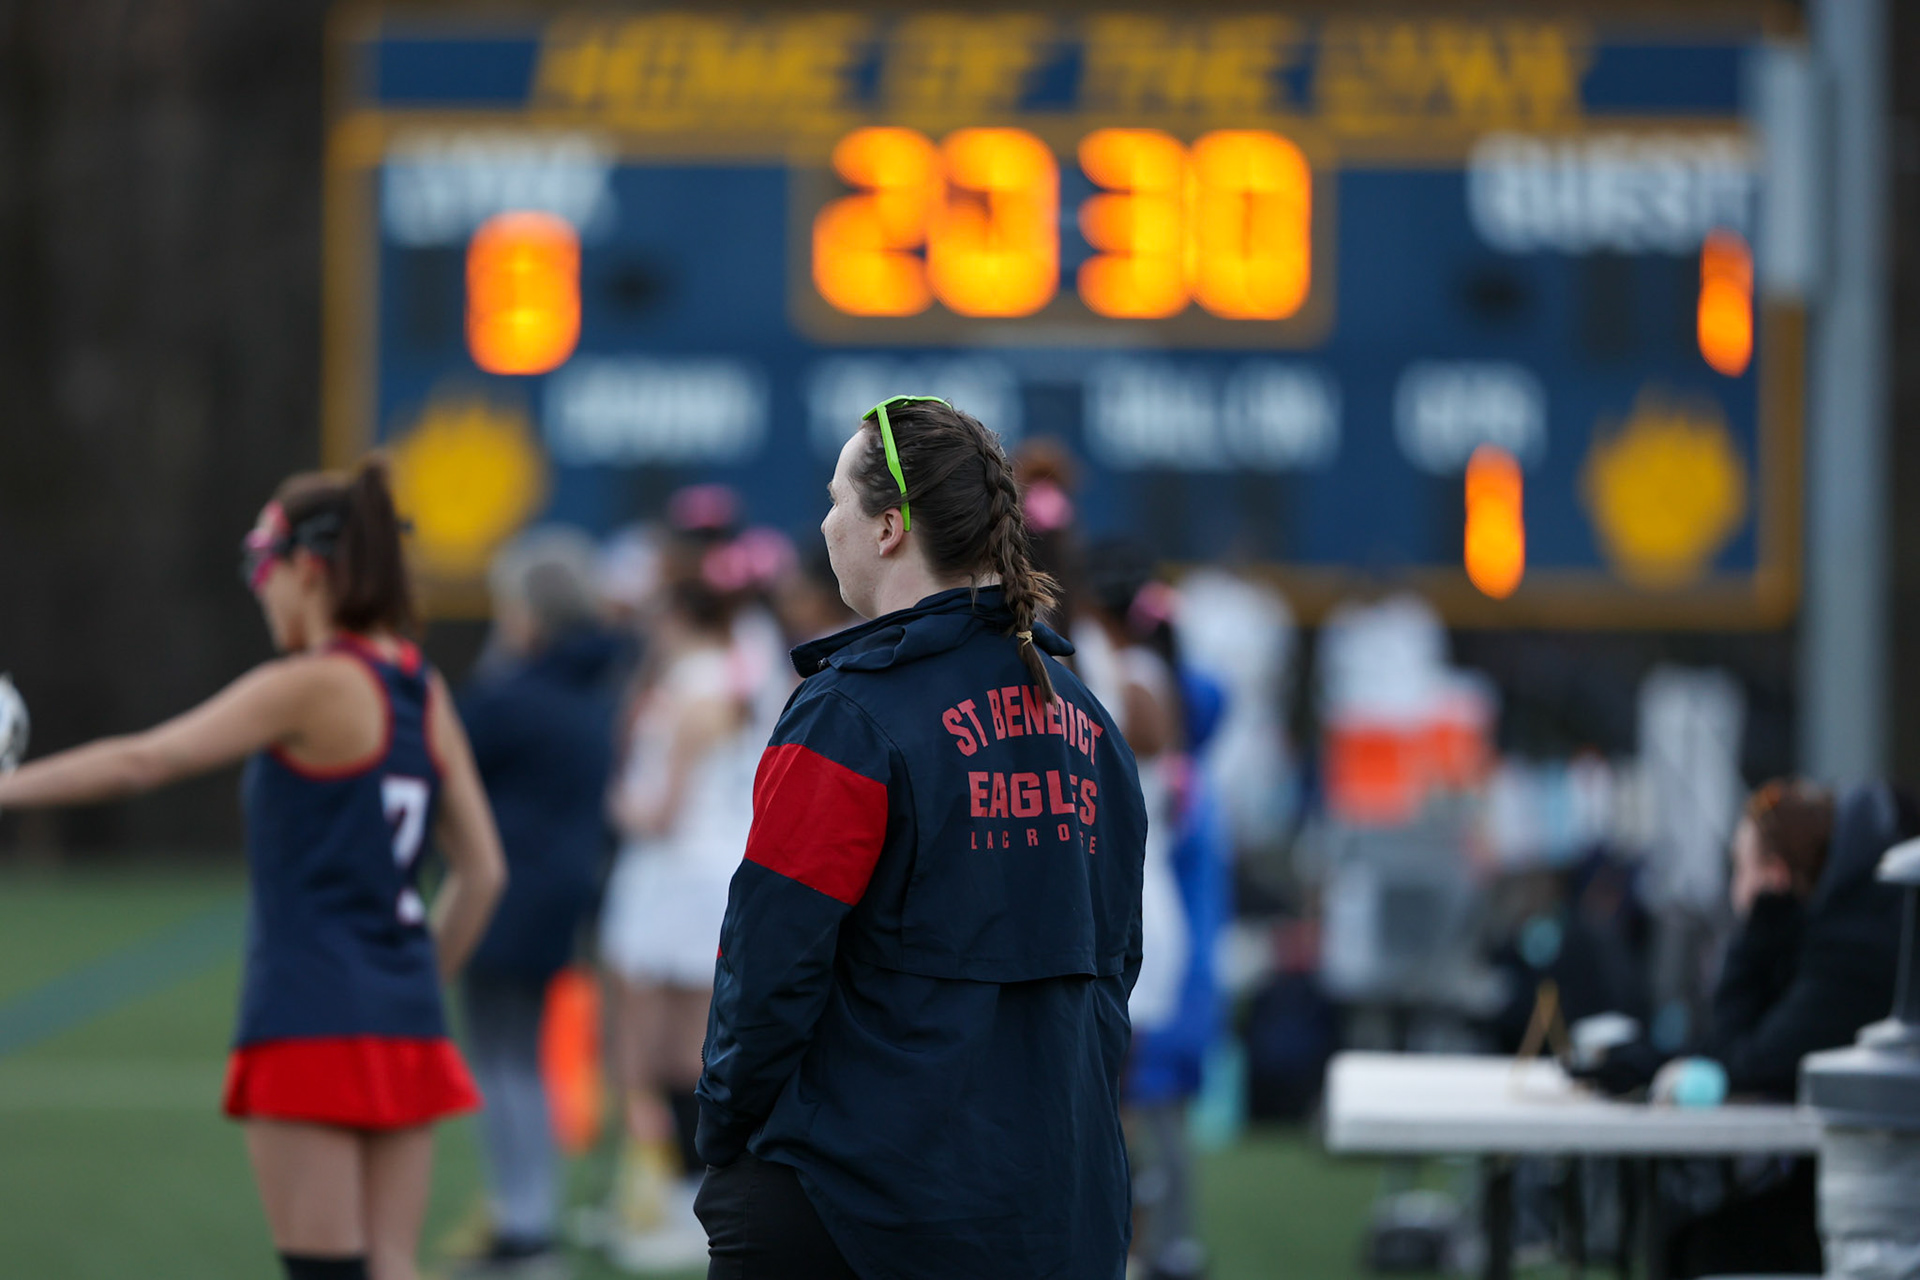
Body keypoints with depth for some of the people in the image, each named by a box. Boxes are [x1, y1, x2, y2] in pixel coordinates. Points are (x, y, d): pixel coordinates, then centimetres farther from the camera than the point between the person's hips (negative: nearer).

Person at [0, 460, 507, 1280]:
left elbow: (144, 762, -14)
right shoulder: (424, 691, 11)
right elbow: (482, 871, 13)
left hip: (311, 1020, -7)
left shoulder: (311, 687, -11)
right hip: (406, 1029, 7)